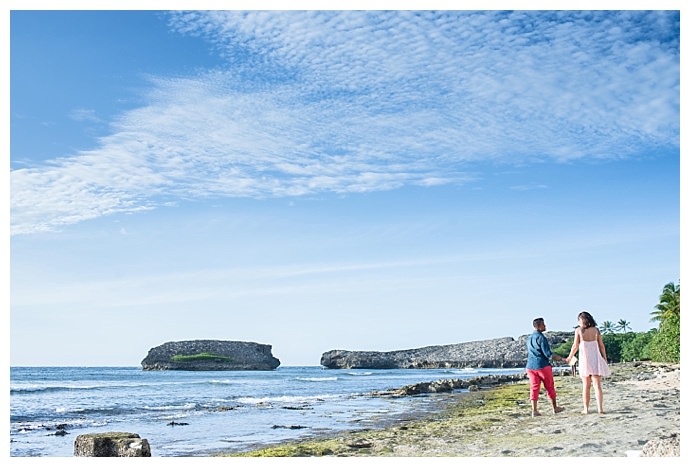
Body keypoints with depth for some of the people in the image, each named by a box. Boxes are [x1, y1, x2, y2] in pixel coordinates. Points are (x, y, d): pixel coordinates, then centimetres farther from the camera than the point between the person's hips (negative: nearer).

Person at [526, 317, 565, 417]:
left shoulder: (529, 338, 12)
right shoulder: (541, 338, -14)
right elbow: (548, 355, -17)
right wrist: (562, 358, -12)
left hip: (531, 366, 6)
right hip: (543, 366, -6)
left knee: (534, 388, 4)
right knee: (550, 387, 9)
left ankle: (534, 410, -2)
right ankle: (555, 408, 21)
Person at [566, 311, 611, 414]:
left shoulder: (579, 330, -3)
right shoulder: (596, 330, 4)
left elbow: (575, 346, -3)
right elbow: (601, 346, 4)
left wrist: (569, 357, 10)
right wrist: (605, 359, 13)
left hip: (584, 359, -1)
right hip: (596, 359, 1)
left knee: (586, 386, 7)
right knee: (597, 385, 2)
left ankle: (586, 408, 9)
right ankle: (600, 408, -5)